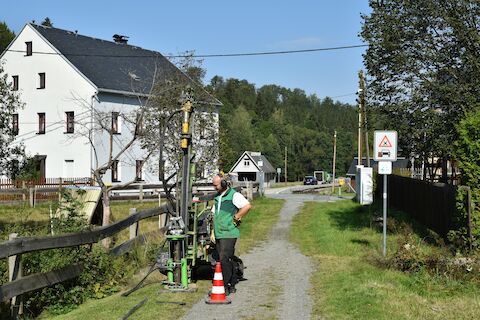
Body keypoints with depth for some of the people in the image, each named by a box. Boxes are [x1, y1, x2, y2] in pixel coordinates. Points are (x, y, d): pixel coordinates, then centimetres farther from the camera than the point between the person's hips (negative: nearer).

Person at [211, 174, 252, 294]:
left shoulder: (234, 195, -9)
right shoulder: (217, 197, 17)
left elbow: (247, 206, -22)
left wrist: (236, 218, -15)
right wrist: (213, 232, 19)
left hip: (229, 233, -8)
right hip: (219, 234, 8)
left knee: (224, 259, -14)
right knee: (225, 260, 10)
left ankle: (225, 286, -10)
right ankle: (232, 285, 17)